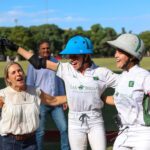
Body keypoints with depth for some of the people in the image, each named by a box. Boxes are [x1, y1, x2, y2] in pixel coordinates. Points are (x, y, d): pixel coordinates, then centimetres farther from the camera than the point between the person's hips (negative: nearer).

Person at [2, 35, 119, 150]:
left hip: (95, 121, -1)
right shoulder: (66, 69, -2)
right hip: (75, 121, 2)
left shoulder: (102, 73, -6)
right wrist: (16, 48, 2)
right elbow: (38, 62, 1)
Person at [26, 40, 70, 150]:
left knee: (64, 128, 6)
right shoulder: (34, 64, -6)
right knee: (40, 131, 6)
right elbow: (30, 85, -5)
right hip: (41, 103, -4)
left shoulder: (55, 62, 8)